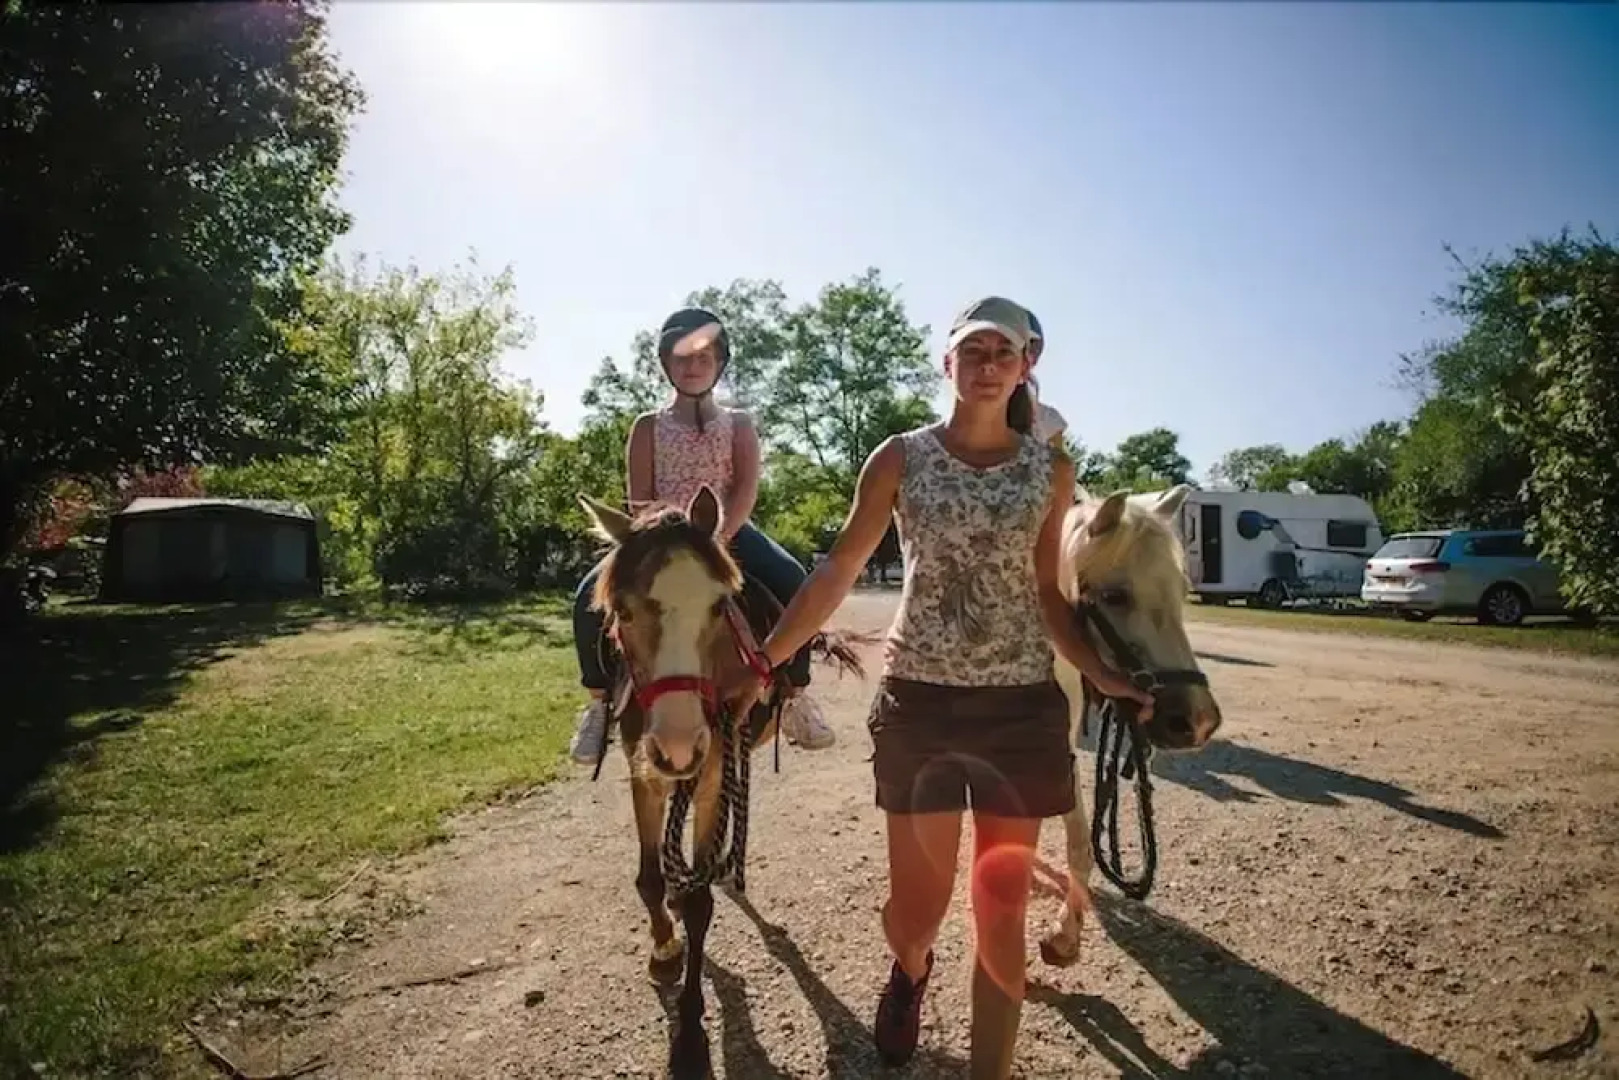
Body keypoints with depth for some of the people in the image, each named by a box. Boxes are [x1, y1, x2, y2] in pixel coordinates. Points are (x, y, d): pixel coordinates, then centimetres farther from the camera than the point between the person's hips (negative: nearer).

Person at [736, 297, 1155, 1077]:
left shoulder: (1052, 471, 4)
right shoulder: (900, 459, -1)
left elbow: (1048, 598, 7)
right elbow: (837, 573, 0)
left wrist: (1104, 676, -7)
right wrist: (762, 660, -4)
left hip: (1021, 705, 1)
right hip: (917, 700, -1)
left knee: (1001, 913, 9)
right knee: (915, 905, 10)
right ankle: (910, 971, 47)